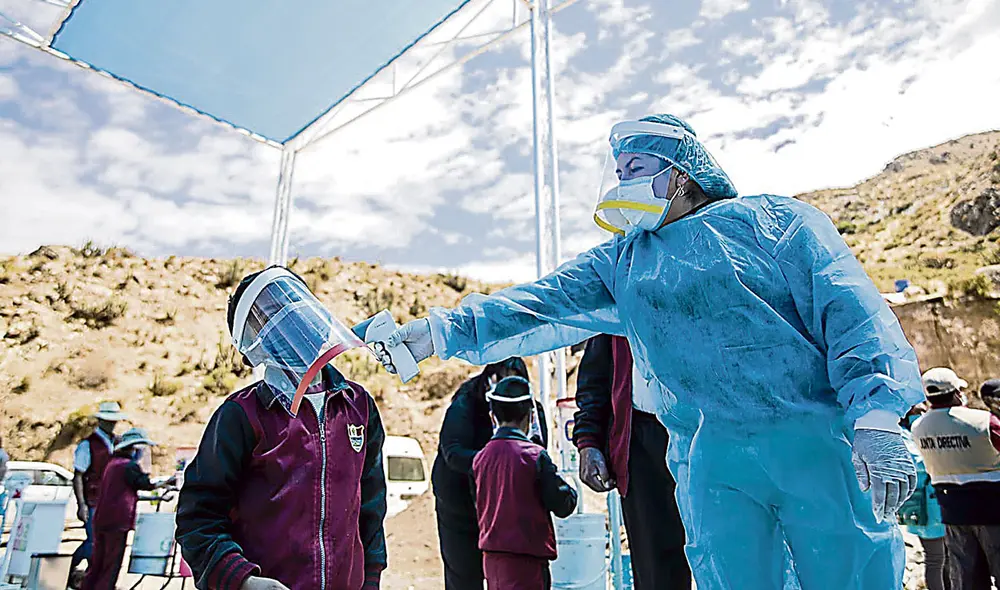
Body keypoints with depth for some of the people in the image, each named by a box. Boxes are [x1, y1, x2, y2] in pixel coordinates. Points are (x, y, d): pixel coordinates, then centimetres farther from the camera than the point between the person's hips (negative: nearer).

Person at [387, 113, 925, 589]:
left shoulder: (773, 218, 7)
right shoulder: (621, 261, 17)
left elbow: (849, 309, -2)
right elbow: (541, 305, 8)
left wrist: (877, 416, -15)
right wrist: (442, 332, -2)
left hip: (820, 444, -2)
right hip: (709, 462, 3)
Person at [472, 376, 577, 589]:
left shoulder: (480, 458, 4)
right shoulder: (535, 455, -14)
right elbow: (562, 505, -10)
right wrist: (570, 491, 10)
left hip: (490, 555, 6)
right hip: (526, 556, -6)